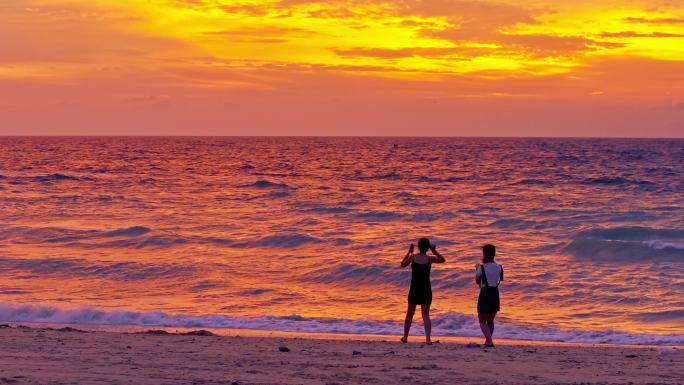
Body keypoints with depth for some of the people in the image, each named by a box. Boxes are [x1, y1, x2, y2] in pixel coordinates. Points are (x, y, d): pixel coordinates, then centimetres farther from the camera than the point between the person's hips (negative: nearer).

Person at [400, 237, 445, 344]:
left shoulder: (412, 257, -5)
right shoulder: (430, 259, -6)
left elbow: (402, 264, 14)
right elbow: (442, 260, 12)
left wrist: (409, 251, 14)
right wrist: (434, 251, 5)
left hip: (414, 289, 1)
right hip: (426, 290, -1)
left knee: (410, 314, 16)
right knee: (426, 315, 0)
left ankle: (405, 337, 24)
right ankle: (428, 338, -14)